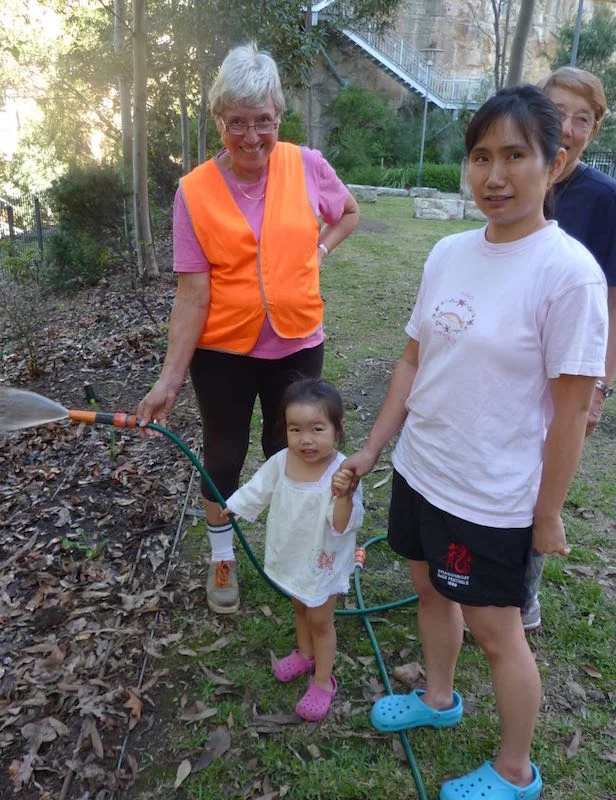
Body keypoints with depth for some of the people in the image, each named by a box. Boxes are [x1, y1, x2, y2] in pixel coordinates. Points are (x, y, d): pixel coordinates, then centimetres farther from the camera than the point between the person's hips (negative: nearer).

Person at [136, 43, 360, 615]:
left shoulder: (307, 165, -6)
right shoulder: (195, 191, -11)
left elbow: (348, 214, 14)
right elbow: (192, 293, -13)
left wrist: (315, 253, -1)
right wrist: (170, 377, -16)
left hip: (296, 342, 2)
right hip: (222, 350, -1)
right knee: (223, 453, 14)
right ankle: (222, 557, 38)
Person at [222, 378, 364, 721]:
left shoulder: (342, 473, -32)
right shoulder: (281, 462, -17)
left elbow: (346, 525, -36)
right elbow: (259, 489, 3)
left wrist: (343, 496, -55)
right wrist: (232, 507, 15)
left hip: (325, 562, -5)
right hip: (292, 555, 5)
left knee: (321, 619, 15)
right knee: (300, 608, 29)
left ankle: (323, 681, 37)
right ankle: (305, 653, 55)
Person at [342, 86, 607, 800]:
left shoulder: (568, 272, -19)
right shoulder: (448, 253, 0)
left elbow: (570, 409, -16)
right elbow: (414, 358, 6)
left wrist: (547, 514, -9)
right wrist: (372, 448, 8)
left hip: (493, 497, -6)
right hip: (418, 469, 6)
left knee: (494, 629, 12)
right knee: (430, 587, 24)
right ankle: (438, 699, 54)